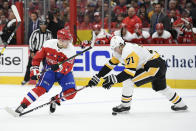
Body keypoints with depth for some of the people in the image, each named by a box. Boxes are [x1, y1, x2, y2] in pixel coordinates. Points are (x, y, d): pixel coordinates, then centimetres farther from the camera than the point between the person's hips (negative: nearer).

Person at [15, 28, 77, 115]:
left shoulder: (71, 50, -20)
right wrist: (34, 71, -7)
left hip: (64, 72, 0)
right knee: (41, 88, -22)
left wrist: (59, 67, -49)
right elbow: (37, 57, -2)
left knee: (71, 92, -18)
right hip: (49, 69, 0)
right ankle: (22, 105, -20)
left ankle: (55, 100, 11)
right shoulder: (49, 44, -14)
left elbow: (67, 68, -29)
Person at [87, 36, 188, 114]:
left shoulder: (129, 51, -24)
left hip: (155, 65, -11)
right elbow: (110, 64, 12)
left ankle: (125, 105, -2)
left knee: (128, 80, -14)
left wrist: (113, 80, -31)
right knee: (161, 88, 29)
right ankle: (180, 105, 41)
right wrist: (97, 77, 7)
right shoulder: (118, 51, 7)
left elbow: (130, 71, -29)